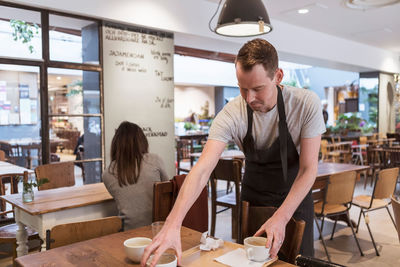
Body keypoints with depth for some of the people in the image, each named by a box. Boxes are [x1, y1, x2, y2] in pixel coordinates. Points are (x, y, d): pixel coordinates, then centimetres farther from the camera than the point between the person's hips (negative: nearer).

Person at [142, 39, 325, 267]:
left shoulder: (306, 103, -24)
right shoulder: (232, 114, -24)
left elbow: (308, 169, -21)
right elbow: (202, 170, -32)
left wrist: (281, 218, -31)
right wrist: (173, 224, -43)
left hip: (295, 197, 0)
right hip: (252, 198, 1)